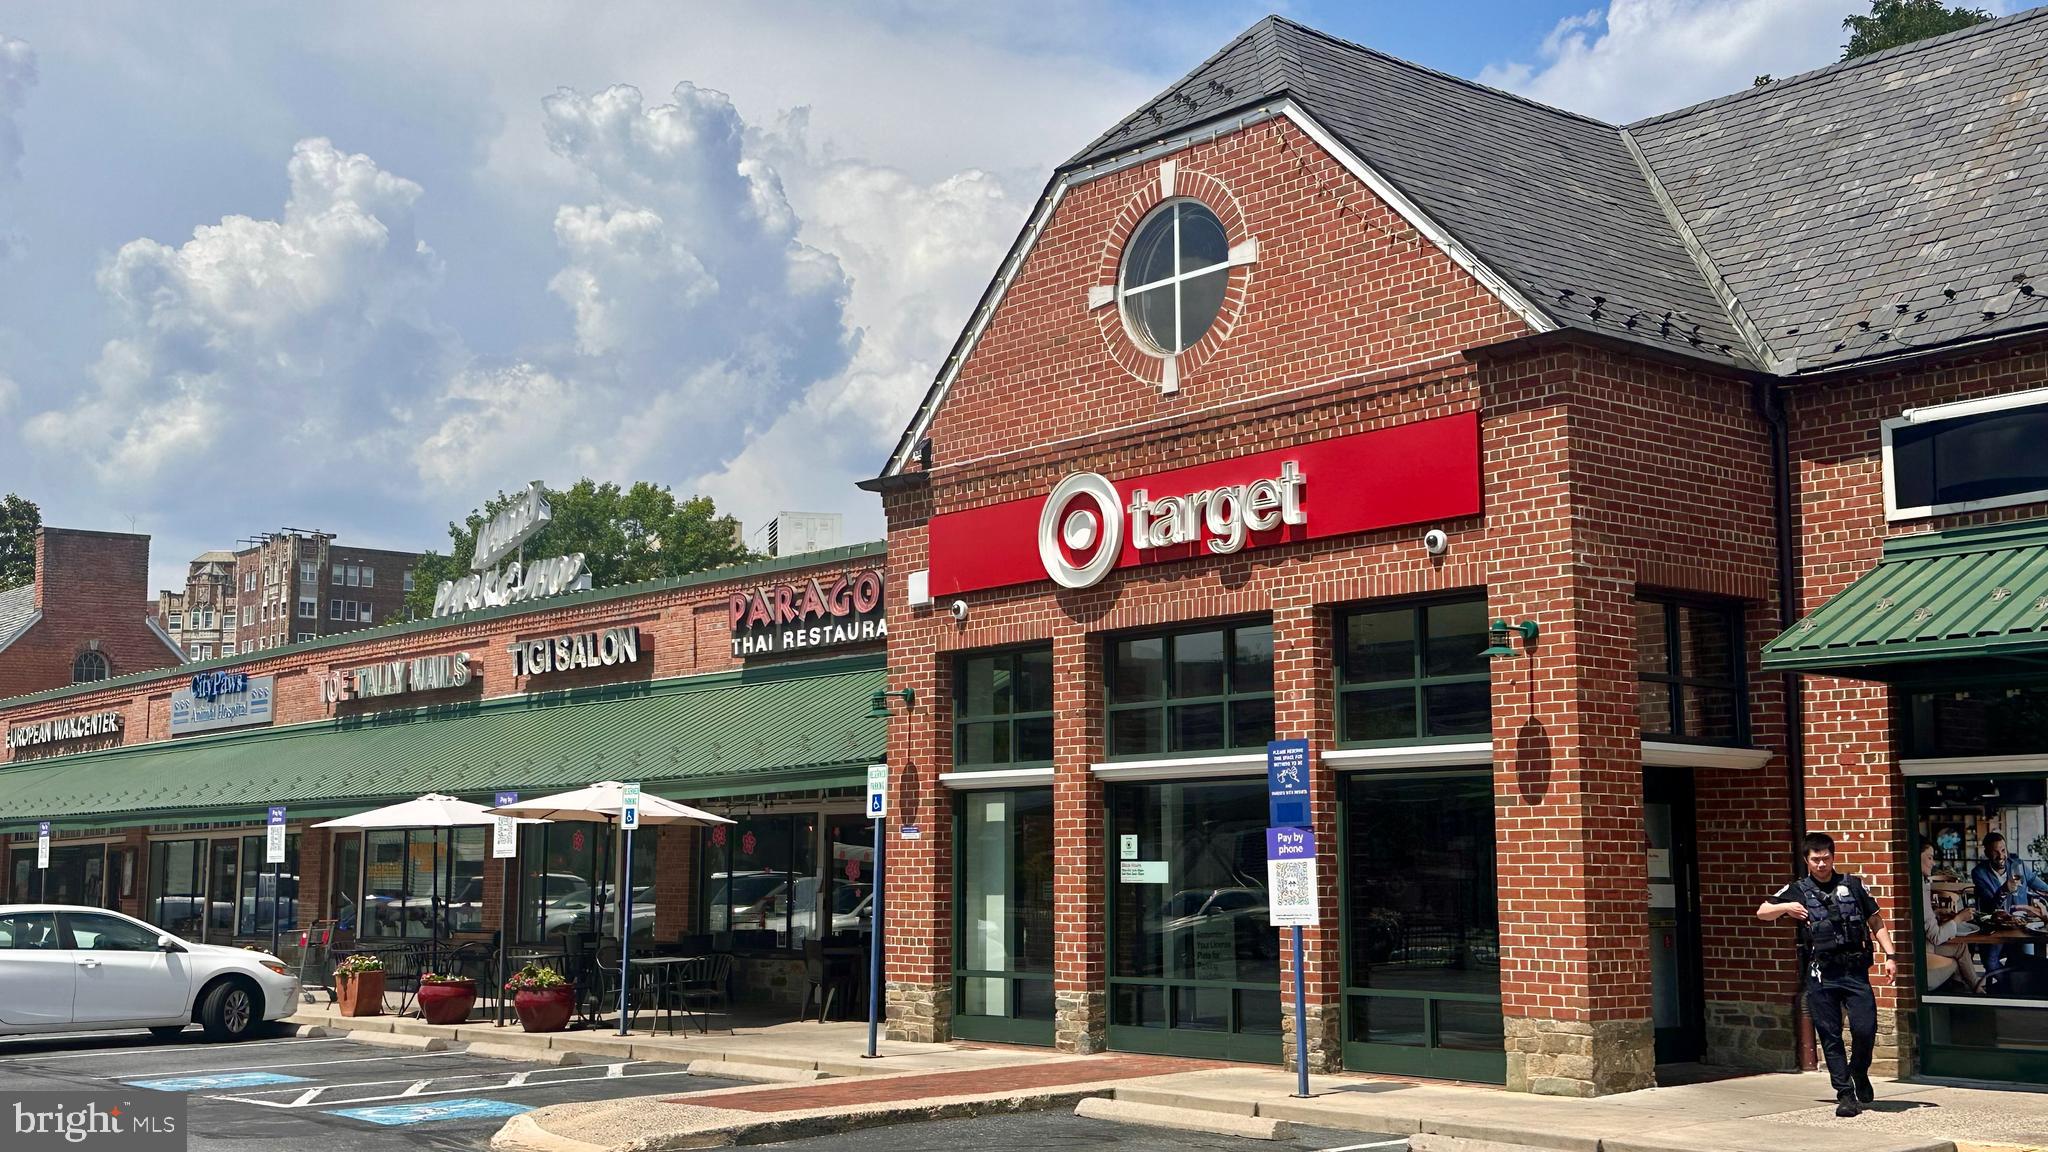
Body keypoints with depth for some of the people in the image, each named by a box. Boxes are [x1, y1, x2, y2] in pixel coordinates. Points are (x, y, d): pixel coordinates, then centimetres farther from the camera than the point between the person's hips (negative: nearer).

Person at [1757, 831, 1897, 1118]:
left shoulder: (1852, 885, 10)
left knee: (1865, 1028, -9)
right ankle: (1845, 1094, 8)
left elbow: (1876, 922, 14)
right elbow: (1762, 912, 11)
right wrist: (1786, 907, -8)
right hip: (1820, 975, 0)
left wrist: (1889, 956, 4)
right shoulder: (1797, 890, 9)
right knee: (1830, 1036, 1)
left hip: (1855, 970, 0)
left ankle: (1859, 1073, 21)